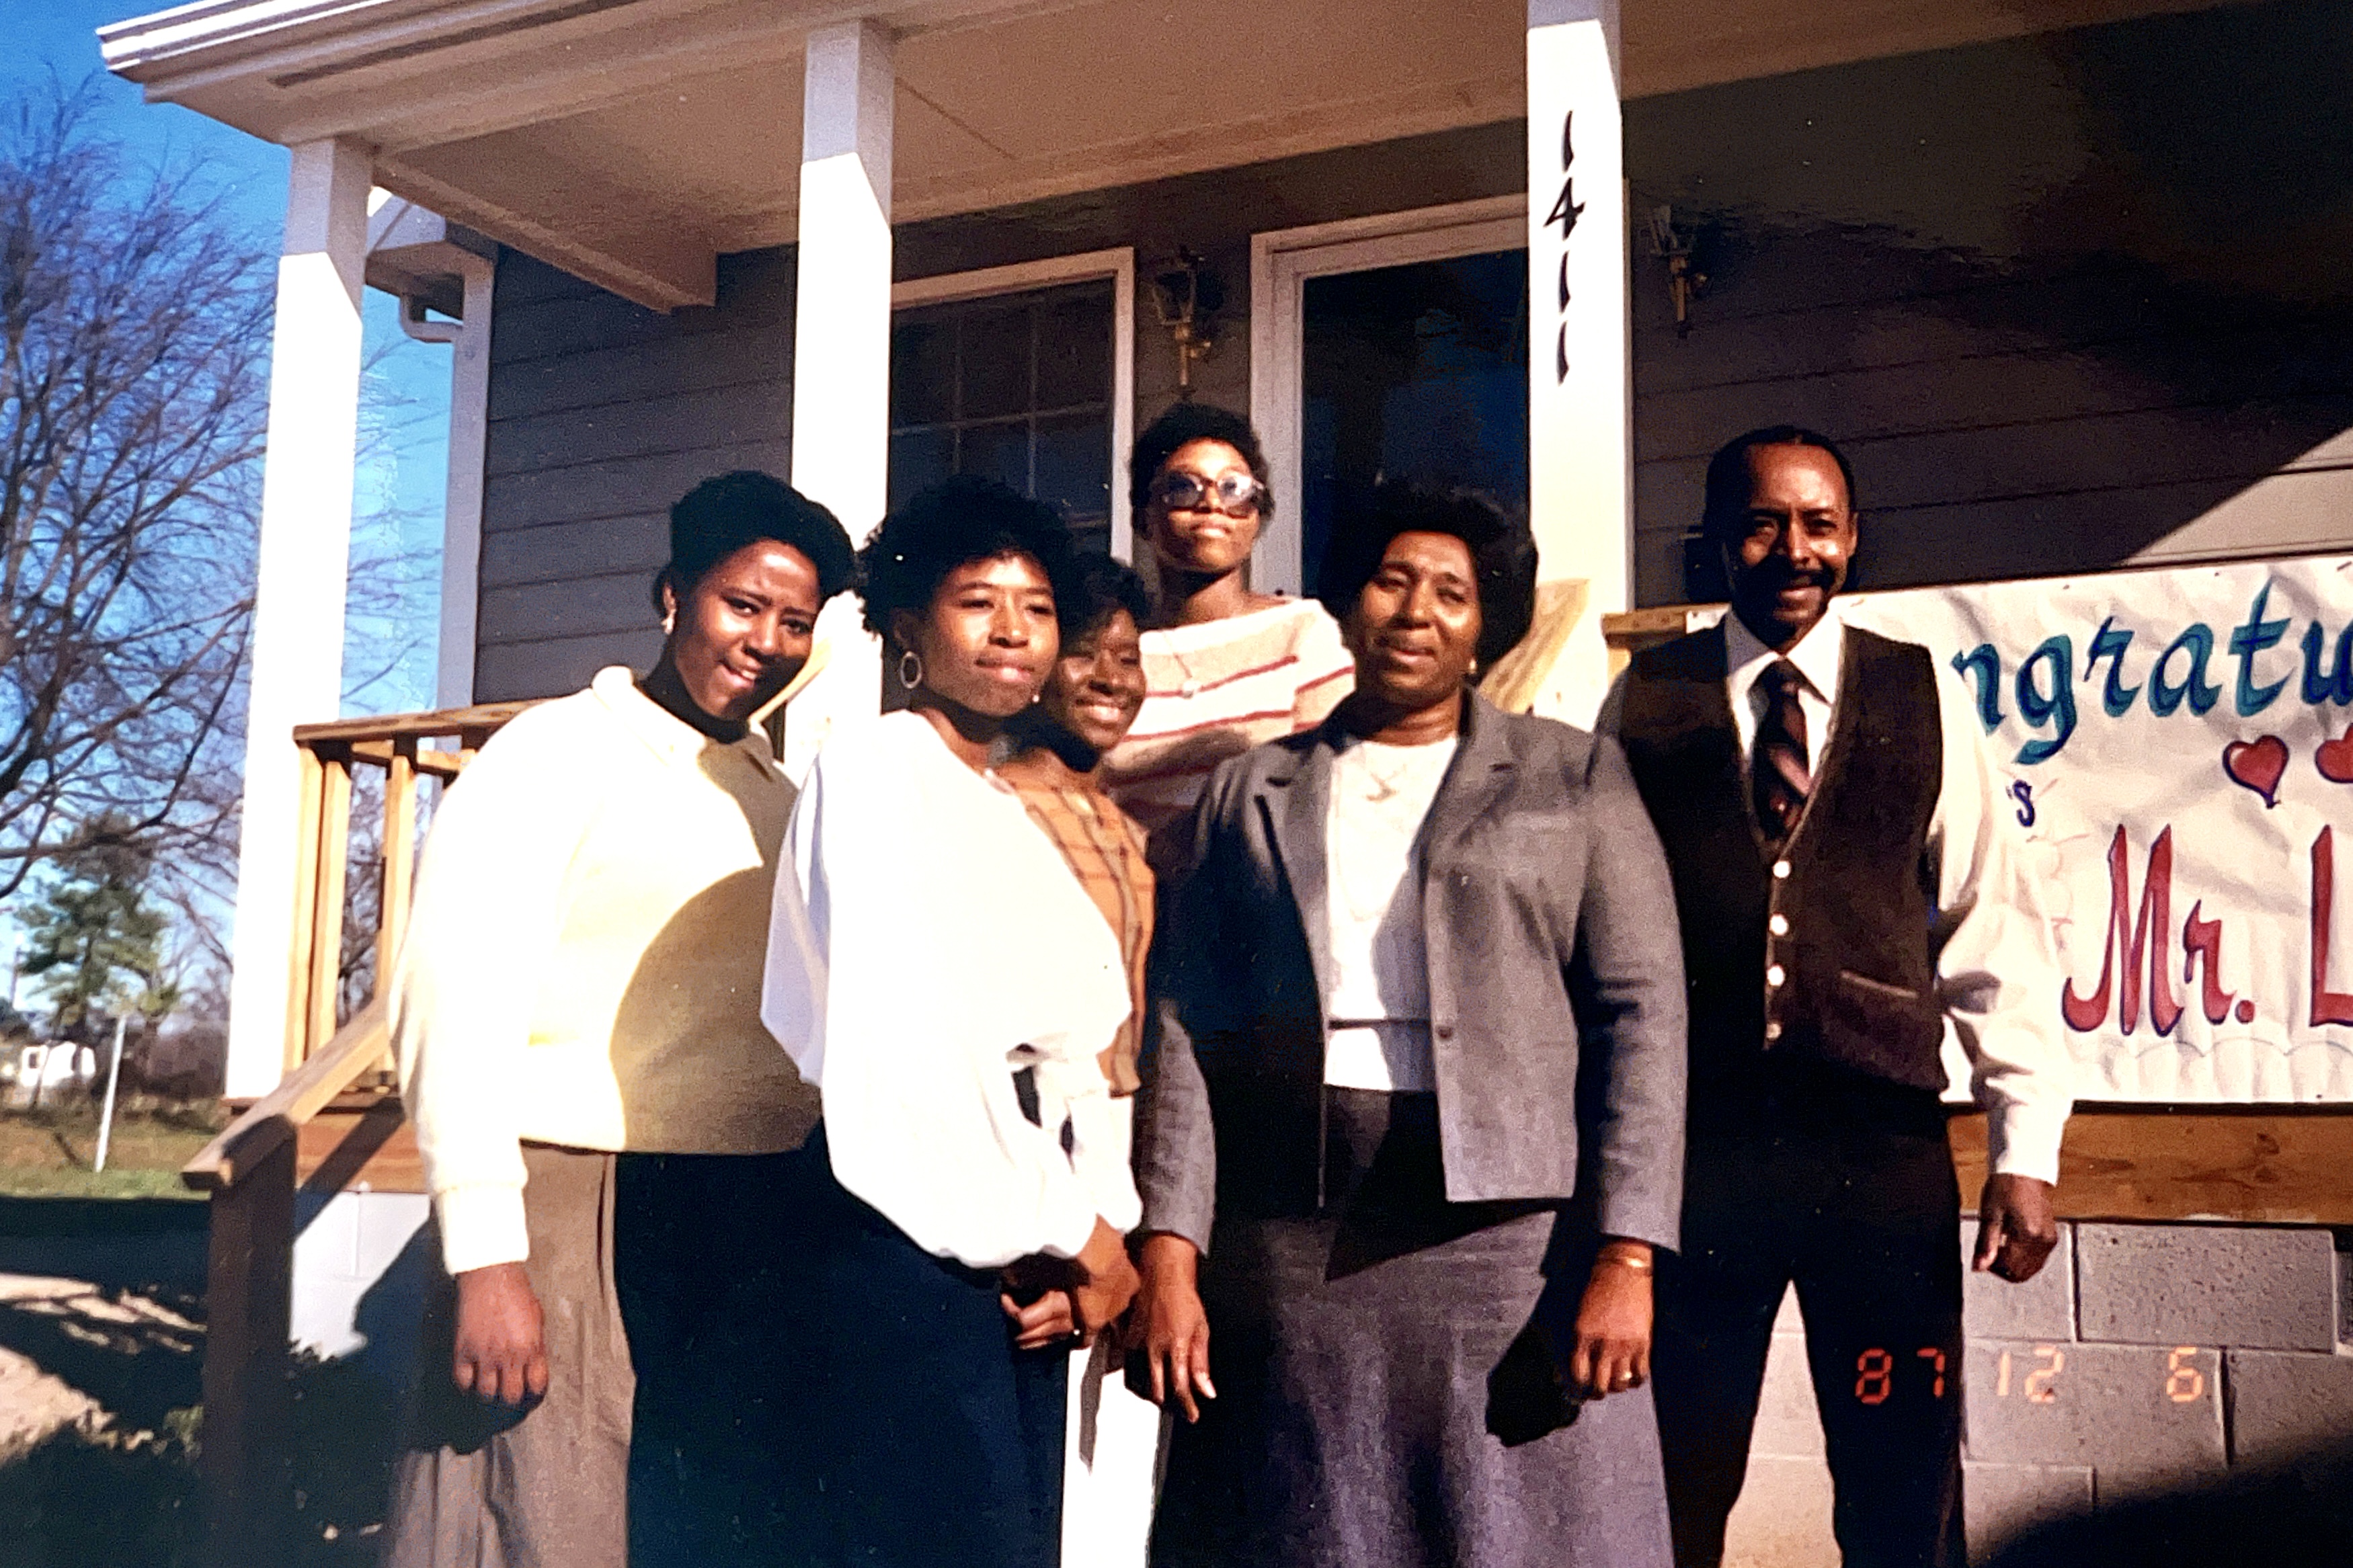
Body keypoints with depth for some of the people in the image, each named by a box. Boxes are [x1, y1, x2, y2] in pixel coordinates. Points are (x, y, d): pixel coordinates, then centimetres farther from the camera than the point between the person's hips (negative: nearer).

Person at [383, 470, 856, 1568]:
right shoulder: (558, 753, -4)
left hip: (749, 1224, 6)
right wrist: (483, 1254, -17)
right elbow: (453, 1002, -11)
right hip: (578, 1202, -6)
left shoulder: (778, 798, 15)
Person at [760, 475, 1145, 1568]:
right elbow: (905, 1025, -14)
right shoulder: (871, 767, -4)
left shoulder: (1013, 815, 20)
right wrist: (1072, 1230, -10)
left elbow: (1066, 1053, 14)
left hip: (1024, 1244, 8)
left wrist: (1097, 1226, -2)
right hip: (917, 1229, -8)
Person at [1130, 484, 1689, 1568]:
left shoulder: (1575, 779, 8)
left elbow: (1641, 1018, 1)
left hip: (1509, 1230, -1)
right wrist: (1169, 1256, -3)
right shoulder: (1248, 796, 13)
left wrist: (1625, 1259, -9)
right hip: (1290, 1245, 2)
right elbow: (1186, 1030, 7)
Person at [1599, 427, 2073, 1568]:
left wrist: (2025, 1149, -3)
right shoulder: (1647, 701, 5)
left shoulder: (1921, 699, 6)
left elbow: (1993, 928, 4)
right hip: (1689, 1144, 0)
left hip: (1882, 1146, 1)